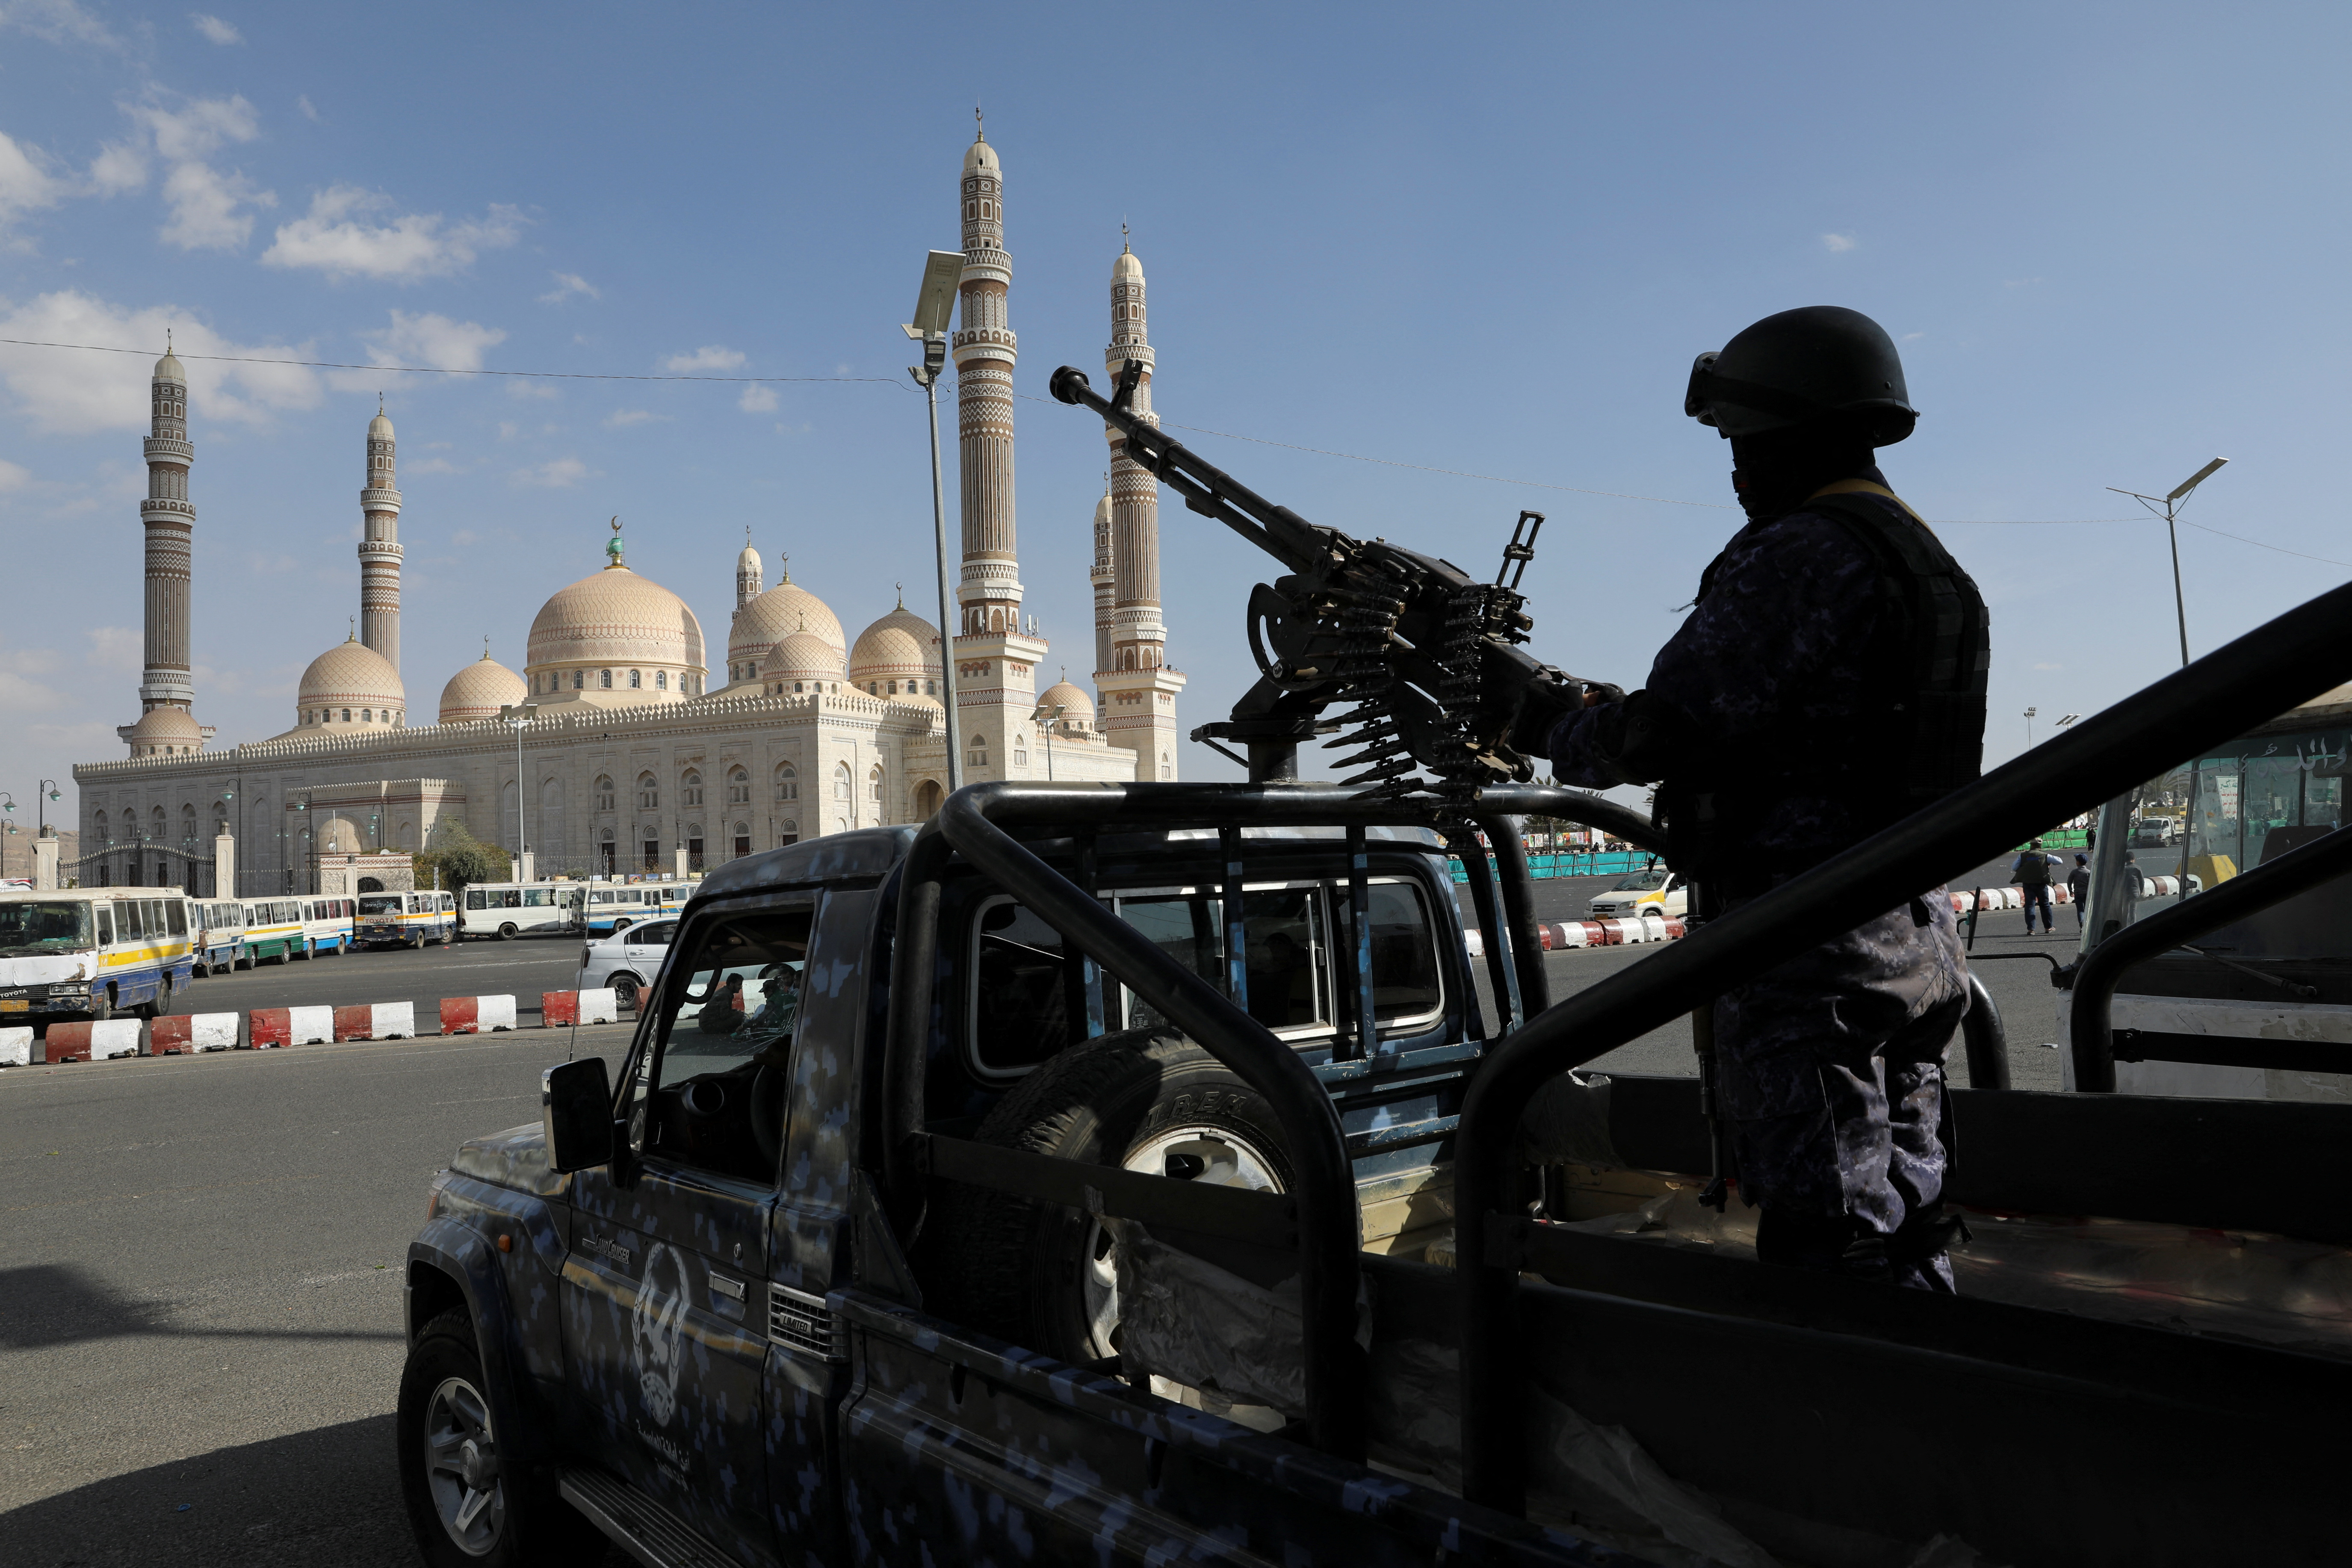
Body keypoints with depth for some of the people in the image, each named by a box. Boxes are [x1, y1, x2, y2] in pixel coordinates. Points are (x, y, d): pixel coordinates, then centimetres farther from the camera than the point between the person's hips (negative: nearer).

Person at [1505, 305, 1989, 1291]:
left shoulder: (1801, 554, -13)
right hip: (1918, 944, 10)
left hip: (1808, 950, -10)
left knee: (1831, 1246, -4)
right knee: (1900, 1228, 16)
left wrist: (1552, 723, 2)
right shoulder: (1936, 569, 19)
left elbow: (1667, 729, -17)